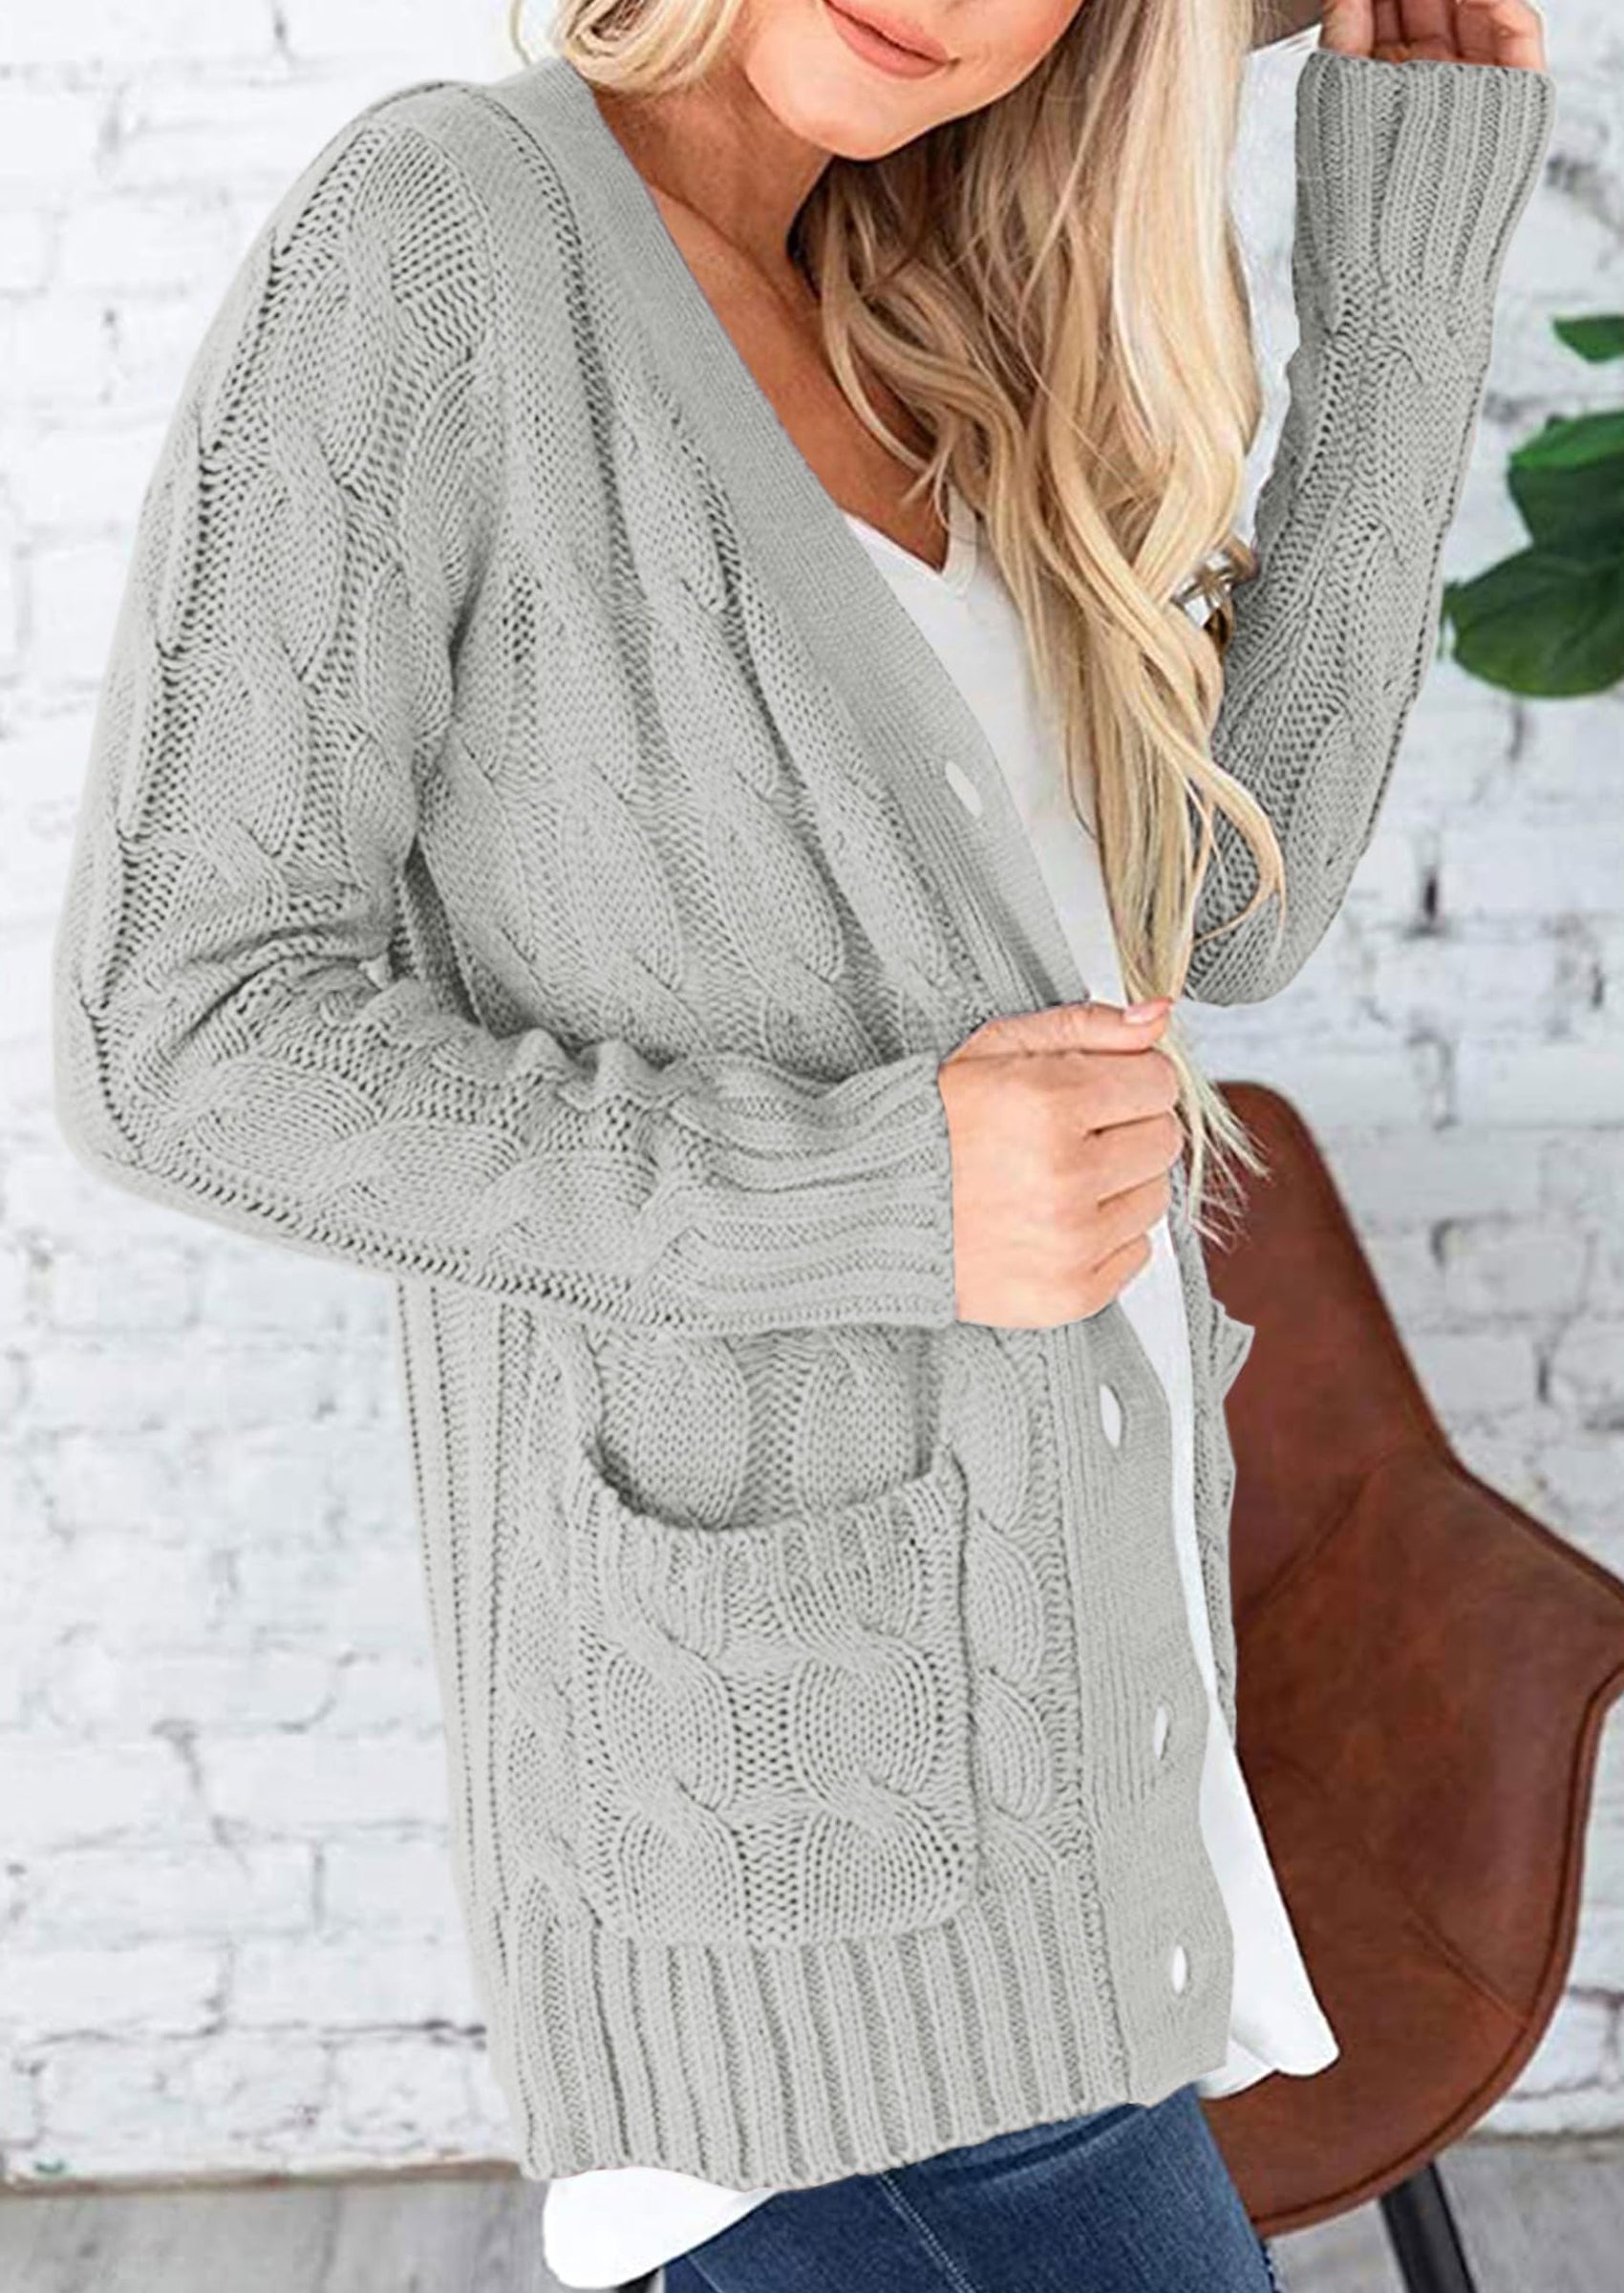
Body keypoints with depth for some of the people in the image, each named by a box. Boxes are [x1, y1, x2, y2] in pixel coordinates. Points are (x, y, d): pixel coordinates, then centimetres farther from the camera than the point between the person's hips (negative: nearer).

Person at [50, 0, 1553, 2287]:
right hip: (795, 1732, -7)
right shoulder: (443, 228, -12)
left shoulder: (905, 342, 10)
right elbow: (183, 1039, -15)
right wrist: (869, 1196, -22)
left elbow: (1238, 907, 5)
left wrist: (1412, 255, 4)